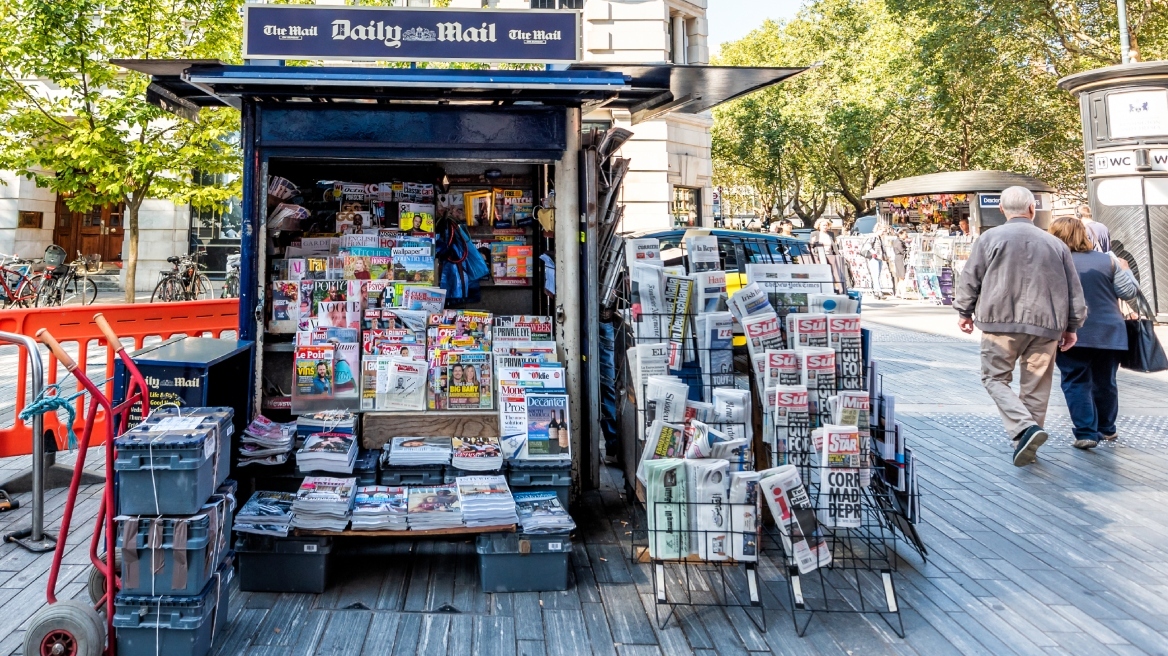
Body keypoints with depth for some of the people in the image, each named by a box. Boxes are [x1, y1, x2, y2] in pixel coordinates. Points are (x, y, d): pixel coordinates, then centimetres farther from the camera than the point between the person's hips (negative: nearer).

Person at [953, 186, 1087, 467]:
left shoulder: (990, 238, 1)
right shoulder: (1055, 243, 11)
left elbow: (970, 278, 2)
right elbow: (1074, 291, 14)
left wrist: (965, 312, 16)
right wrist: (1071, 327, 22)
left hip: (1002, 321, -3)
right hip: (1045, 325, 3)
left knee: (995, 378, 5)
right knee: (1036, 386, 11)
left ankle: (1024, 427, -16)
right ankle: (1028, 444, 18)